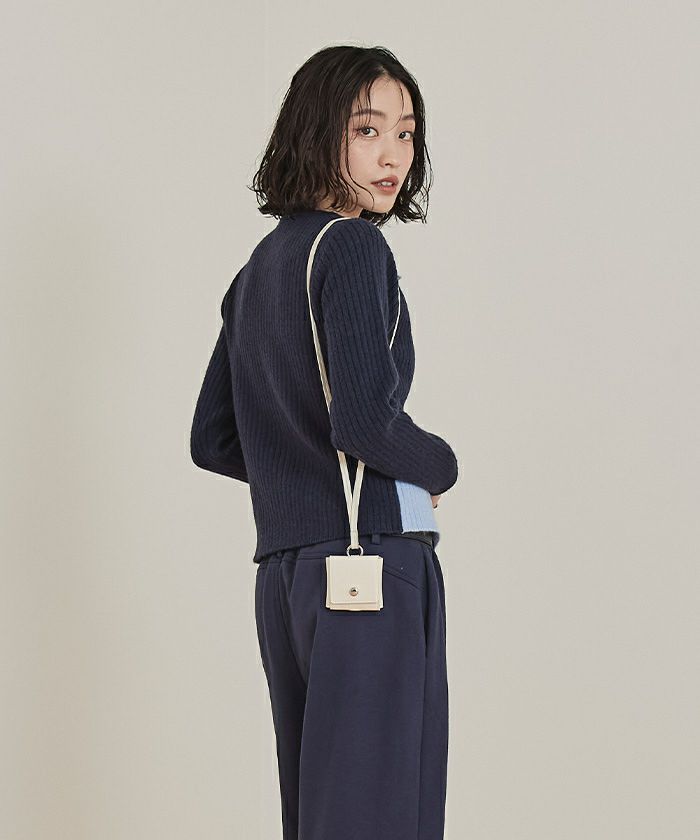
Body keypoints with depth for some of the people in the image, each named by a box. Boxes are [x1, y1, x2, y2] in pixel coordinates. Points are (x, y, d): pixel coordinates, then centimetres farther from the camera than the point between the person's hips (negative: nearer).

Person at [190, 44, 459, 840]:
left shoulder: (260, 267, 18)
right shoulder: (351, 246, -8)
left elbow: (212, 441, 23)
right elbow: (365, 420, -20)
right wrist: (440, 467, -2)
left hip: (284, 574, 9)